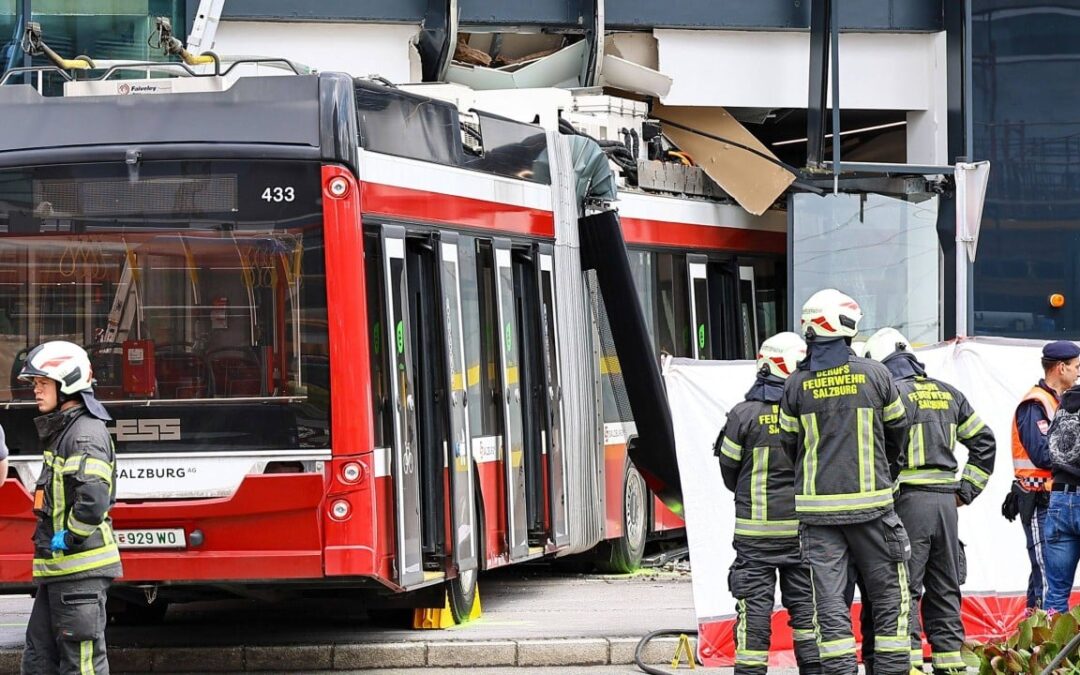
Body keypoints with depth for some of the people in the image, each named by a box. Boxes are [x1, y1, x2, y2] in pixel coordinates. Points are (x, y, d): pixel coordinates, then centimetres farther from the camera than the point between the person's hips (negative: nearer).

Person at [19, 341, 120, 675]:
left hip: (81, 569, -11)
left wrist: (67, 539, -18)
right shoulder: (61, 431, 18)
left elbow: (93, 499, -28)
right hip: (58, 568, 11)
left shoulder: (86, 433, -15)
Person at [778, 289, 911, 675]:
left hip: (817, 507, 1)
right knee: (888, 597, 8)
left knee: (829, 601, 2)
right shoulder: (874, 374, -2)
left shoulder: (797, 384, 0)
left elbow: (790, 444, 9)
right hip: (870, 502, -1)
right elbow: (897, 430, 11)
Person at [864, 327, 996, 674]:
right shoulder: (948, 394, 14)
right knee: (944, 588, 13)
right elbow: (983, 441, 17)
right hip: (946, 501, 6)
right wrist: (966, 489, 17)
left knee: (904, 587, -5)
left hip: (909, 499, -6)